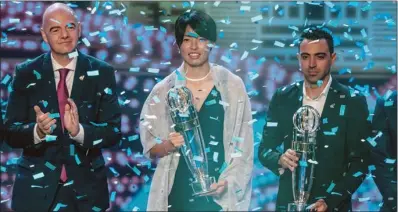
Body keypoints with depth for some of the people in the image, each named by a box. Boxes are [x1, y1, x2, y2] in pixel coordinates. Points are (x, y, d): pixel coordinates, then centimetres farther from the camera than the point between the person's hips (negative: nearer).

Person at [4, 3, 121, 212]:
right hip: (36, 189, 0)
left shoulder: (101, 73, -1)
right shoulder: (26, 74, -1)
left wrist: (79, 131, -23)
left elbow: (113, 131, -5)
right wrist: (37, 130, -24)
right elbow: (11, 132, -4)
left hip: (86, 189, 0)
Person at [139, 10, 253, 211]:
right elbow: (150, 148, 5)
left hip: (220, 195, -1)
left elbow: (243, 145, 1)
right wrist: (169, 145, -15)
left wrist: (228, 181, -12)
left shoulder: (233, 86, 0)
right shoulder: (164, 89, 2)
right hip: (177, 192, 1)